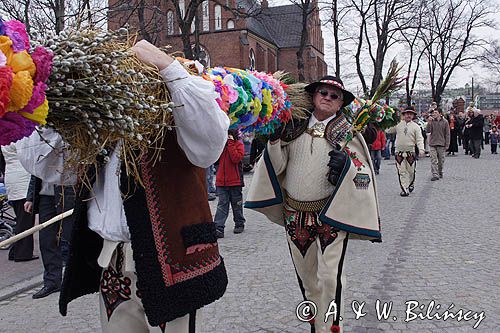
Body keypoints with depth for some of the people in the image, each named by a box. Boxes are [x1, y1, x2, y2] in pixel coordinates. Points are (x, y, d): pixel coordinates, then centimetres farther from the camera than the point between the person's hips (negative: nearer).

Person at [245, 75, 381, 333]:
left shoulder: (348, 132, 0)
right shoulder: (293, 128, 6)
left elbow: (364, 175, -3)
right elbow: (276, 166, 5)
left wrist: (347, 164, -23)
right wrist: (275, 140, -11)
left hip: (332, 214, -3)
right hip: (295, 214, 3)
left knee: (330, 275, -5)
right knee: (305, 273, 16)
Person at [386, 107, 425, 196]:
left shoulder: (416, 127, 2)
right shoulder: (398, 124, 6)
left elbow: (419, 139, -3)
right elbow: (389, 130, 9)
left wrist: (421, 149, -18)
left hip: (410, 153, -1)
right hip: (399, 153, 1)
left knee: (411, 171, 9)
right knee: (402, 172, 0)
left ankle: (411, 185, 34)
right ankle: (405, 190, 5)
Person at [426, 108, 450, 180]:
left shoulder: (445, 122, 0)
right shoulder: (432, 121, 1)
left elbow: (447, 134, 3)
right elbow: (428, 131, -7)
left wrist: (447, 144, 0)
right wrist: (429, 122, -17)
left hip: (441, 144, 0)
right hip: (432, 143, 0)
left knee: (441, 160, 11)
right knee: (433, 160, -6)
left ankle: (440, 172, 30)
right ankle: (435, 175, -7)